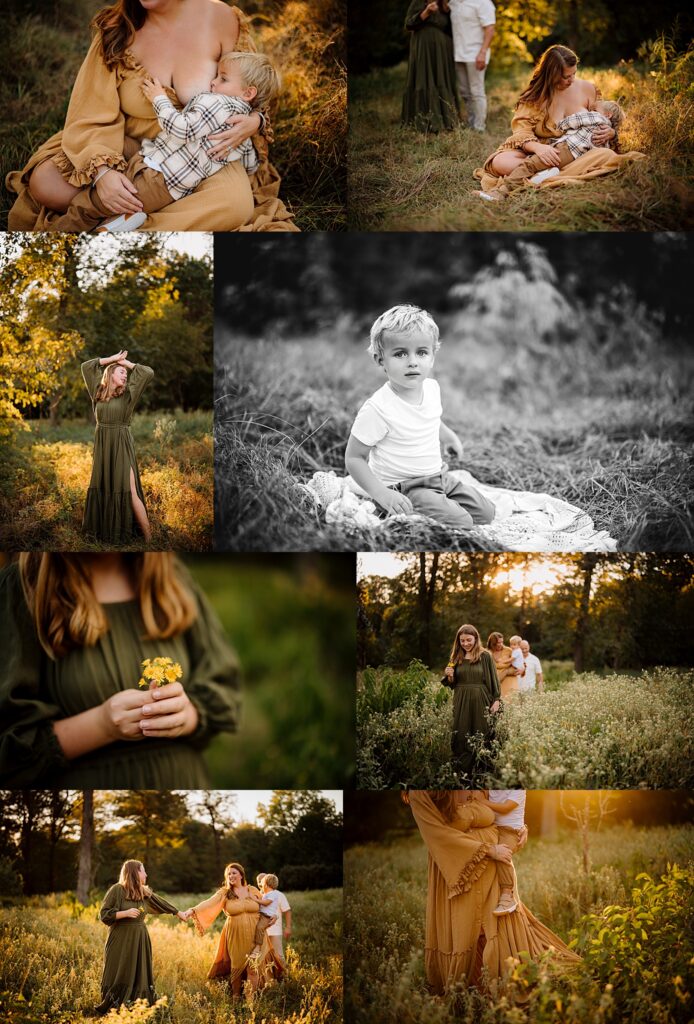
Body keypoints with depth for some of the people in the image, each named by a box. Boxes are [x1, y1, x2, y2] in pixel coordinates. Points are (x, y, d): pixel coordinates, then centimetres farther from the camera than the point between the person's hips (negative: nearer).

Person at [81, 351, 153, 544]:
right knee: (102, 489, 9)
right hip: (102, 447, 4)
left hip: (122, 447, -4)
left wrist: (125, 361, 2)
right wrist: (111, 359, 7)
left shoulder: (127, 394, -1)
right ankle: (105, 530, 20)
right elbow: (86, 366, 12)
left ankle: (148, 537, -7)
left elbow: (148, 372, -8)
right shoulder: (98, 392, 8)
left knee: (129, 492, -8)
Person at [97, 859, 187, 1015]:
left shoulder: (144, 892, 9)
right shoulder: (117, 890, -10)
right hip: (121, 940, -6)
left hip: (140, 940, 6)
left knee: (139, 975, 6)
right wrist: (125, 913, -20)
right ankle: (110, 1011, 5)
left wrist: (178, 912, 32)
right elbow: (104, 914, -10)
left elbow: (160, 902, 23)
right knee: (119, 977, -4)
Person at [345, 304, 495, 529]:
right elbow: (354, 458, -20)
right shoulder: (377, 409, -26)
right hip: (404, 491, -8)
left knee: (485, 513, 10)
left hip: (440, 478, 8)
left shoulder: (432, 388, -2)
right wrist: (382, 495, -28)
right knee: (460, 524, -22)